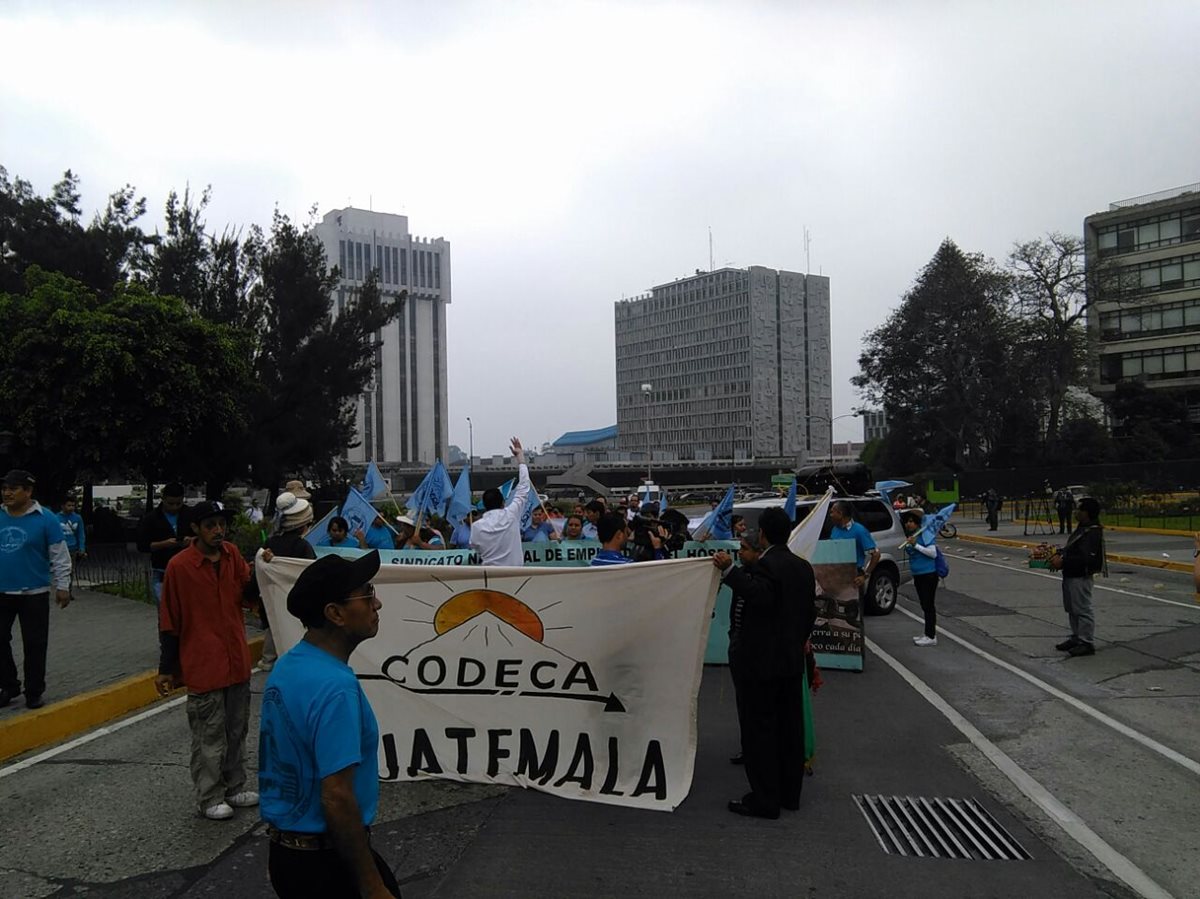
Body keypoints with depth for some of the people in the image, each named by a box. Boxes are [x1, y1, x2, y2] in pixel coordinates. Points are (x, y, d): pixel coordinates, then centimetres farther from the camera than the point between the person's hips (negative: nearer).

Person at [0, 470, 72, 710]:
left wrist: (63, 586, -8)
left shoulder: (45, 518, -10)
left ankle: (35, 691, 16)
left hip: (34, 593, -4)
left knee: (34, 644, 4)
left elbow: (60, 556, -6)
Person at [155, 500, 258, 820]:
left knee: (237, 731, 16)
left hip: (237, 661, 6)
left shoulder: (232, 555, 2)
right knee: (209, 737, 5)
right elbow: (169, 621, -7)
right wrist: (166, 669, -4)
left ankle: (235, 788, 30)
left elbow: (248, 596, 6)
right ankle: (209, 799, 18)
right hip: (203, 666, -5)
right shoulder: (179, 566, -12)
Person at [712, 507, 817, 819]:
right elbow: (810, 611, 13)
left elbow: (761, 596, -35)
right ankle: (790, 793, 24)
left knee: (759, 729, 0)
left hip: (761, 661, -8)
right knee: (790, 727, 14)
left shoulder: (765, 565, -17)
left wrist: (730, 569, -35)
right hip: (792, 660, 8)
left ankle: (764, 800, 5)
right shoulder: (803, 567, 8)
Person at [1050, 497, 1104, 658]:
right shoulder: (1081, 529, 13)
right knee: (1072, 609, 18)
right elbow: (1071, 548, 22)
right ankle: (1076, 637, 28)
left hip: (1081, 577, -10)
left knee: (1082, 610, -4)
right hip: (1070, 575, 10)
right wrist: (1059, 554, 4)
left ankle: (1087, 643, 3)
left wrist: (1063, 561, -24)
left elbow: (1086, 558, -26)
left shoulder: (1093, 533, -19)